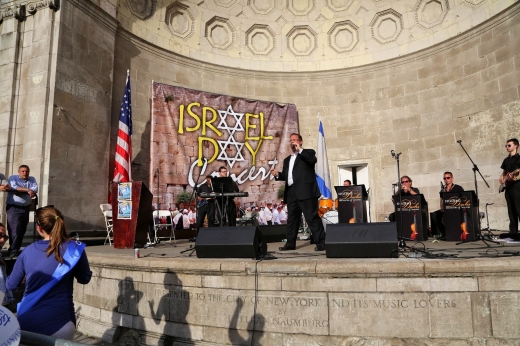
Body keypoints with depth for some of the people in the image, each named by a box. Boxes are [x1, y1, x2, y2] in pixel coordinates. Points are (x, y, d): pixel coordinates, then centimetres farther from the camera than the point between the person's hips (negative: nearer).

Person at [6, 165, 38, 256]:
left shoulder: (32, 179, 11)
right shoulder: (13, 178, 1)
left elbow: (35, 189, -6)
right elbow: (14, 188, -18)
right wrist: (28, 190, -16)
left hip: (25, 208, 5)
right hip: (14, 208, -4)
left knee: (22, 230, 8)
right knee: (14, 230, -9)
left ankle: (16, 249, 20)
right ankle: (13, 250, -2)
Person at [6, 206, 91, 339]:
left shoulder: (28, 251, 1)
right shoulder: (74, 249, -8)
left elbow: (11, 285, 13)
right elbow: (84, 279, 5)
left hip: (26, 322, 4)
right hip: (58, 323, -3)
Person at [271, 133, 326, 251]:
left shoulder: (308, 153, 8)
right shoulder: (287, 159, 25)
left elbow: (313, 159, -15)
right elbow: (286, 175, 22)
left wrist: (300, 150, -10)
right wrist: (278, 174, 1)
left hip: (305, 191, -7)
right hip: (291, 192, 7)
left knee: (312, 217, -7)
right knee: (292, 218, 10)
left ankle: (321, 243, -2)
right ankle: (290, 243, 17)